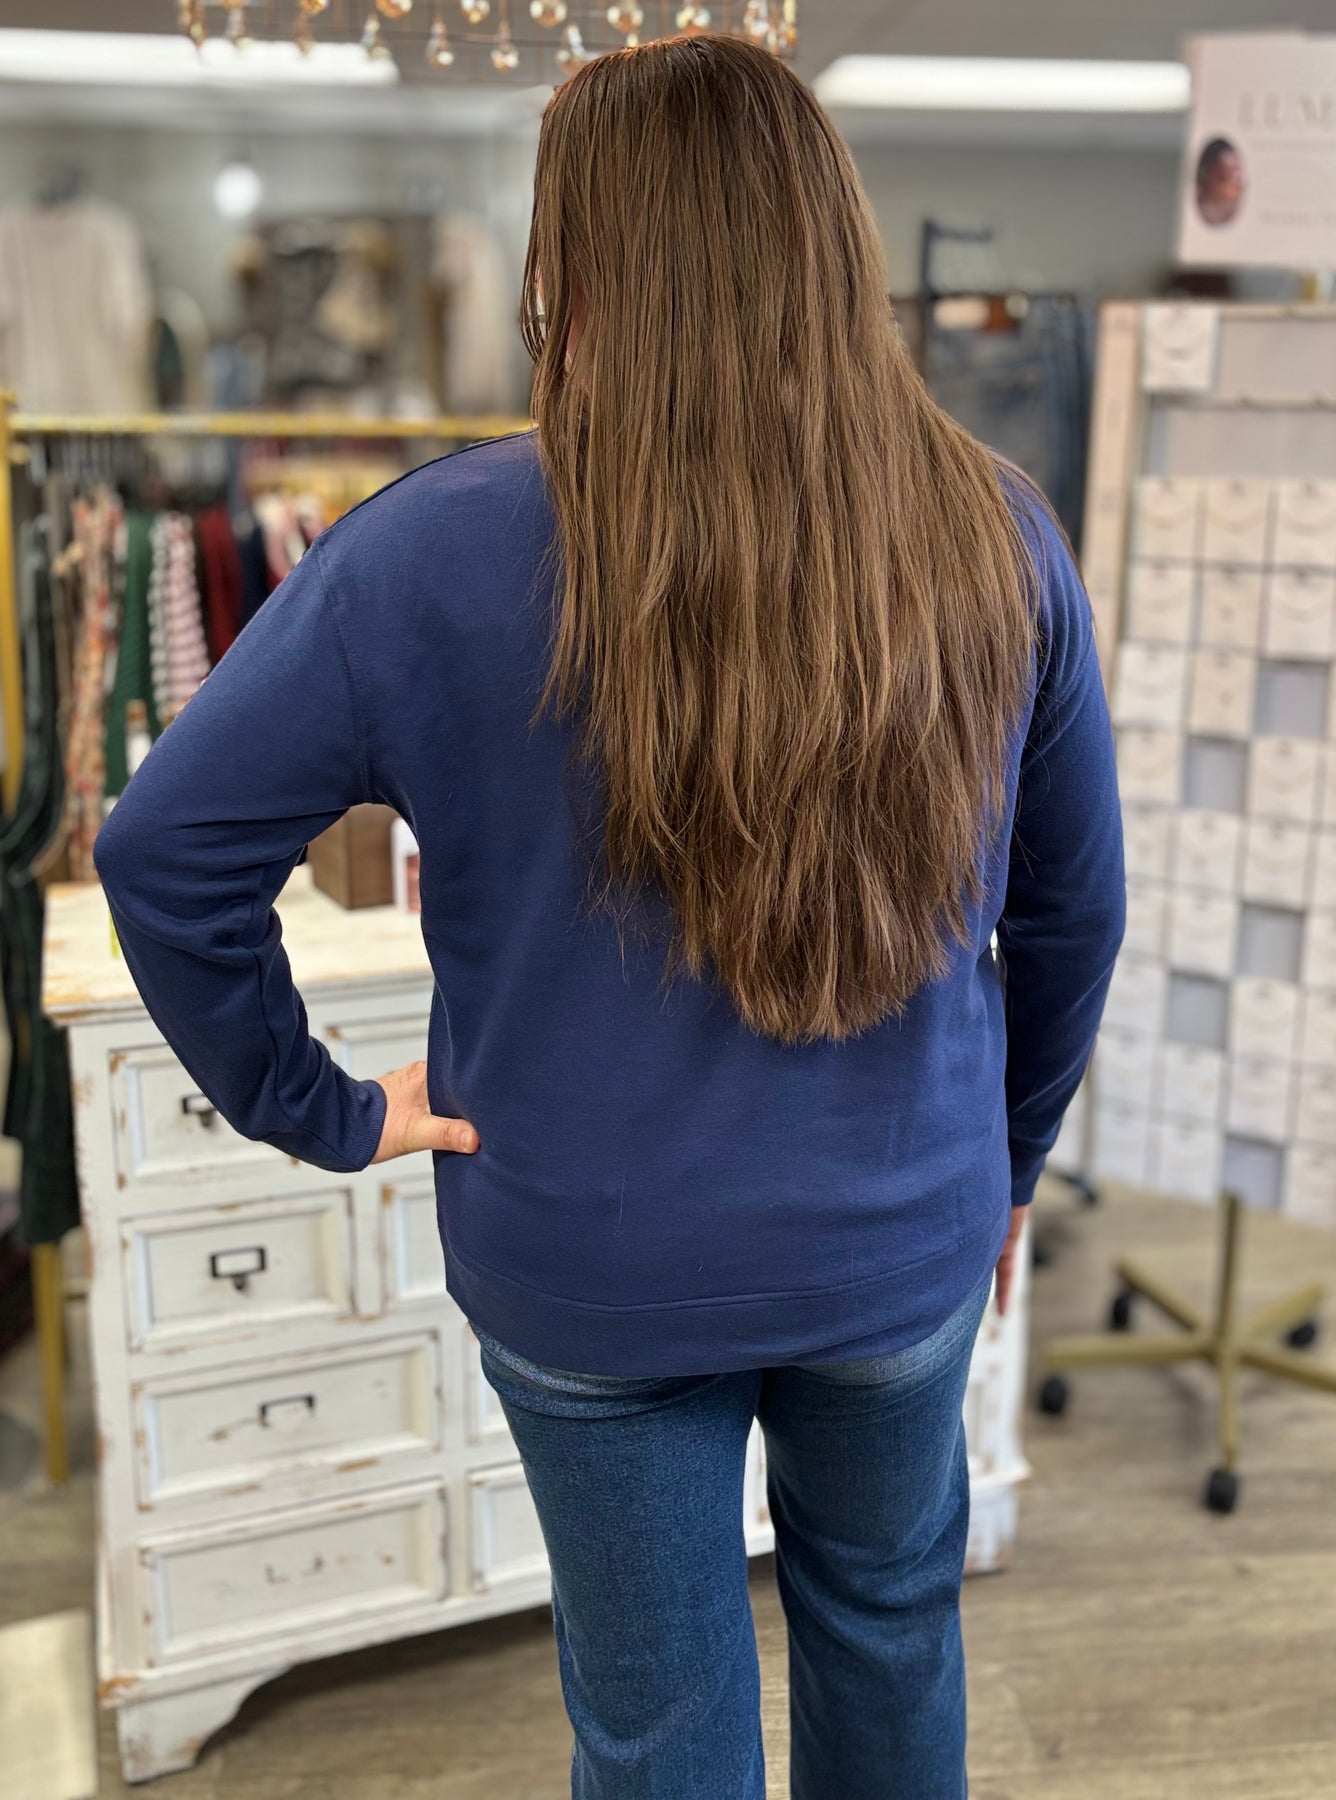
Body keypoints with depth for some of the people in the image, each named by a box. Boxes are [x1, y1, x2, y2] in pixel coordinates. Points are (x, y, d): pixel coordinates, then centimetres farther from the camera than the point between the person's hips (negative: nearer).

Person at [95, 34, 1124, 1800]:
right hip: (905, 1250, 3)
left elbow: (166, 851, -16)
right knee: (891, 1614, 30)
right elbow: (1076, 903, 0)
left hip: (593, 1273, -2)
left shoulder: (440, 557, -19)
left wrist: (313, 1107, -2)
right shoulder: (995, 538, -10)